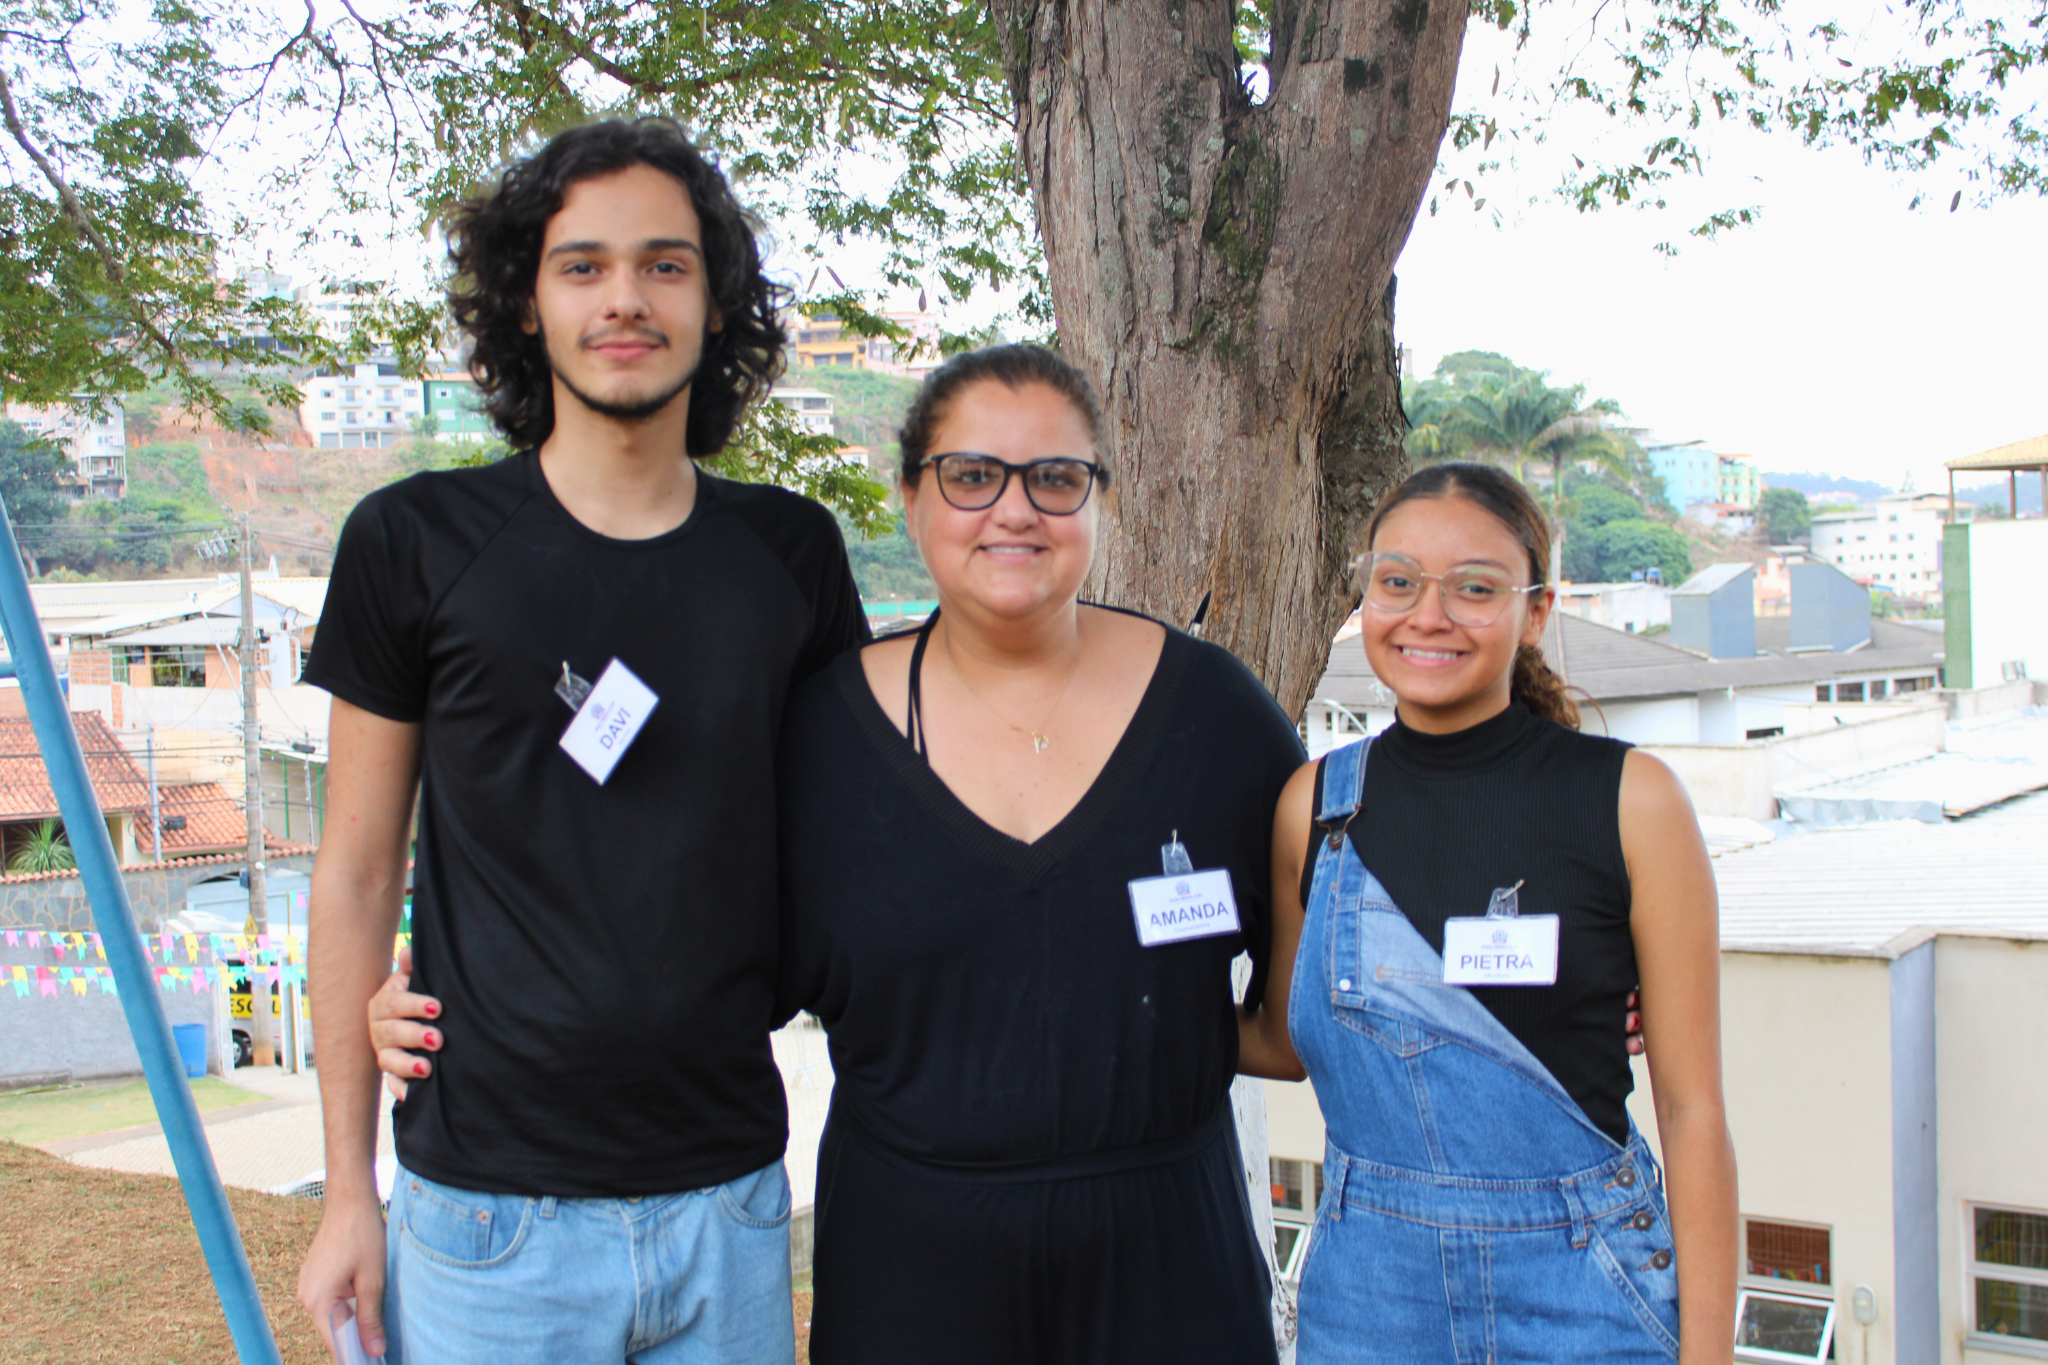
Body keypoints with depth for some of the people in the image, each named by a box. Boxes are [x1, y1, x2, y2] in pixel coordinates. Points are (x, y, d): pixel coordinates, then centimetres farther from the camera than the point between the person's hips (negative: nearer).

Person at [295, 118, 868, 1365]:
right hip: (490, 1203, -2)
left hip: (728, 1199, 3)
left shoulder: (790, 551, 3)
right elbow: (357, 873, 1)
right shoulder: (417, 543, -4)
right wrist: (349, 1190, 1)